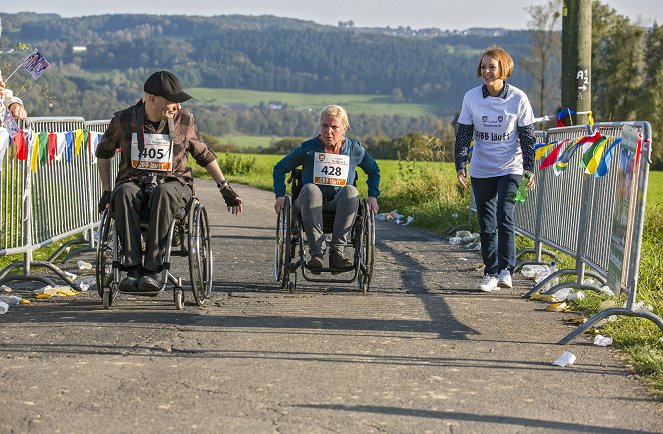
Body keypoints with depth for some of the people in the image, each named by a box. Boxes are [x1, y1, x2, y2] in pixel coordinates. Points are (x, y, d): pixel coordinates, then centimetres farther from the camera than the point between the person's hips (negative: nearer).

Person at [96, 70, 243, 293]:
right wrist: (106, 191, 13)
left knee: (163, 193, -39)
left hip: (174, 184, 0)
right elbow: (103, 152, 19)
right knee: (124, 193, -37)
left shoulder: (185, 120, 4)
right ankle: (134, 268, -40)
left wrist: (225, 188, 17)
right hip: (134, 183, 0)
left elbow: (204, 155, 19)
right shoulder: (123, 120, 1)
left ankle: (152, 270, -41)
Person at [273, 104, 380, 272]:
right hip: (310, 206, -1)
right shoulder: (308, 148, 1)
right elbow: (280, 168, 11)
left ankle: (337, 251, -37)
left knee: (350, 191, -32)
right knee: (310, 188, -35)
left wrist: (373, 196, 10)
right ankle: (316, 252, -42)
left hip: (339, 207, 1)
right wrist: (280, 195, -2)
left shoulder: (355, 149, 6)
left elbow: (374, 170, 24)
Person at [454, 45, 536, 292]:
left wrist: (529, 168, -5)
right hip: (481, 171, 3)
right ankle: (490, 273, 14)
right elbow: (463, 134, 2)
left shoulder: (518, 98, -7)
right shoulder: (471, 97, -2)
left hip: (510, 169, -3)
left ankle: (506, 270, -15)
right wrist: (460, 166, -4)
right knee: (486, 225, 6)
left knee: (505, 217, -18)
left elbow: (527, 136, -1)